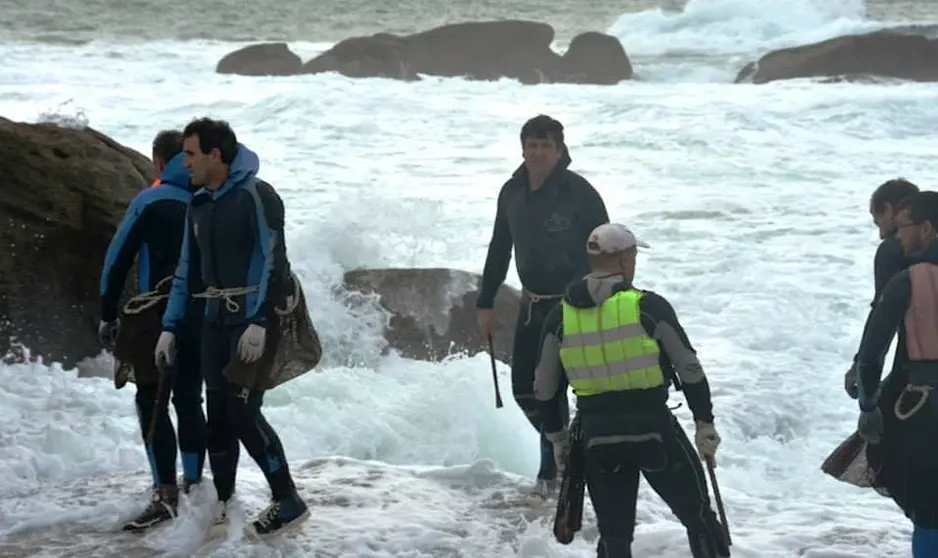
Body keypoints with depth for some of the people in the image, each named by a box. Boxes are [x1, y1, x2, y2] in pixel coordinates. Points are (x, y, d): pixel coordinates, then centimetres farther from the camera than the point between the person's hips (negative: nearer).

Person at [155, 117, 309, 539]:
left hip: (253, 319, -7)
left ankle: (287, 501, 0)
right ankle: (221, 503, 15)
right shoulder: (199, 205, 11)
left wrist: (258, 323, -25)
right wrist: (170, 327, 11)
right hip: (217, 319, 7)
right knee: (218, 413, 6)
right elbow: (187, 270, 16)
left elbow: (273, 261, -18)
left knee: (243, 412, -11)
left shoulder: (255, 195, -13)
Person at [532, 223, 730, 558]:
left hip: (596, 435, 3)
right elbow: (690, 370, -6)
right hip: (653, 428, -3)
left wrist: (556, 437, 20)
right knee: (699, 519, 12)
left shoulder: (561, 315, 1)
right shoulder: (649, 306, -9)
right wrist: (705, 423, 6)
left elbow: (544, 387, 7)